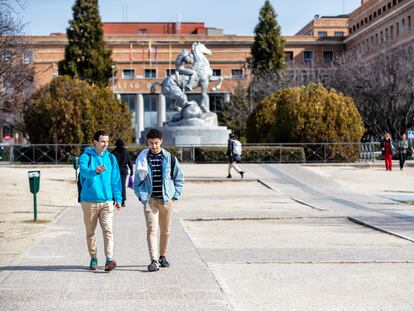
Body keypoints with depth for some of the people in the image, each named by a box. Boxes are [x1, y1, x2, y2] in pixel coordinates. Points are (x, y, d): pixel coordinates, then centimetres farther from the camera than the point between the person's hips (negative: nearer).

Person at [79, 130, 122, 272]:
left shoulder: (111, 158, 9)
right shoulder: (85, 157, -1)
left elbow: (116, 179, 10)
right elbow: (84, 171, -22)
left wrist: (118, 198, 3)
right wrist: (95, 171, -43)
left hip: (106, 200, 1)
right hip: (89, 200, -1)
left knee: (107, 230, -12)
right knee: (90, 232, 8)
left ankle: (109, 260, -17)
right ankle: (93, 259, 20)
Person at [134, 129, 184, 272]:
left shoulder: (169, 158, 4)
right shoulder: (143, 158, 3)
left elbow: (179, 178, 11)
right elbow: (137, 179, 11)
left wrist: (175, 195, 3)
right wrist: (141, 196, 1)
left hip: (166, 199, 2)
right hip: (150, 199, -2)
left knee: (165, 231, 11)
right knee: (152, 229, -13)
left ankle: (163, 256, 29)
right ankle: (154, 261, -18)